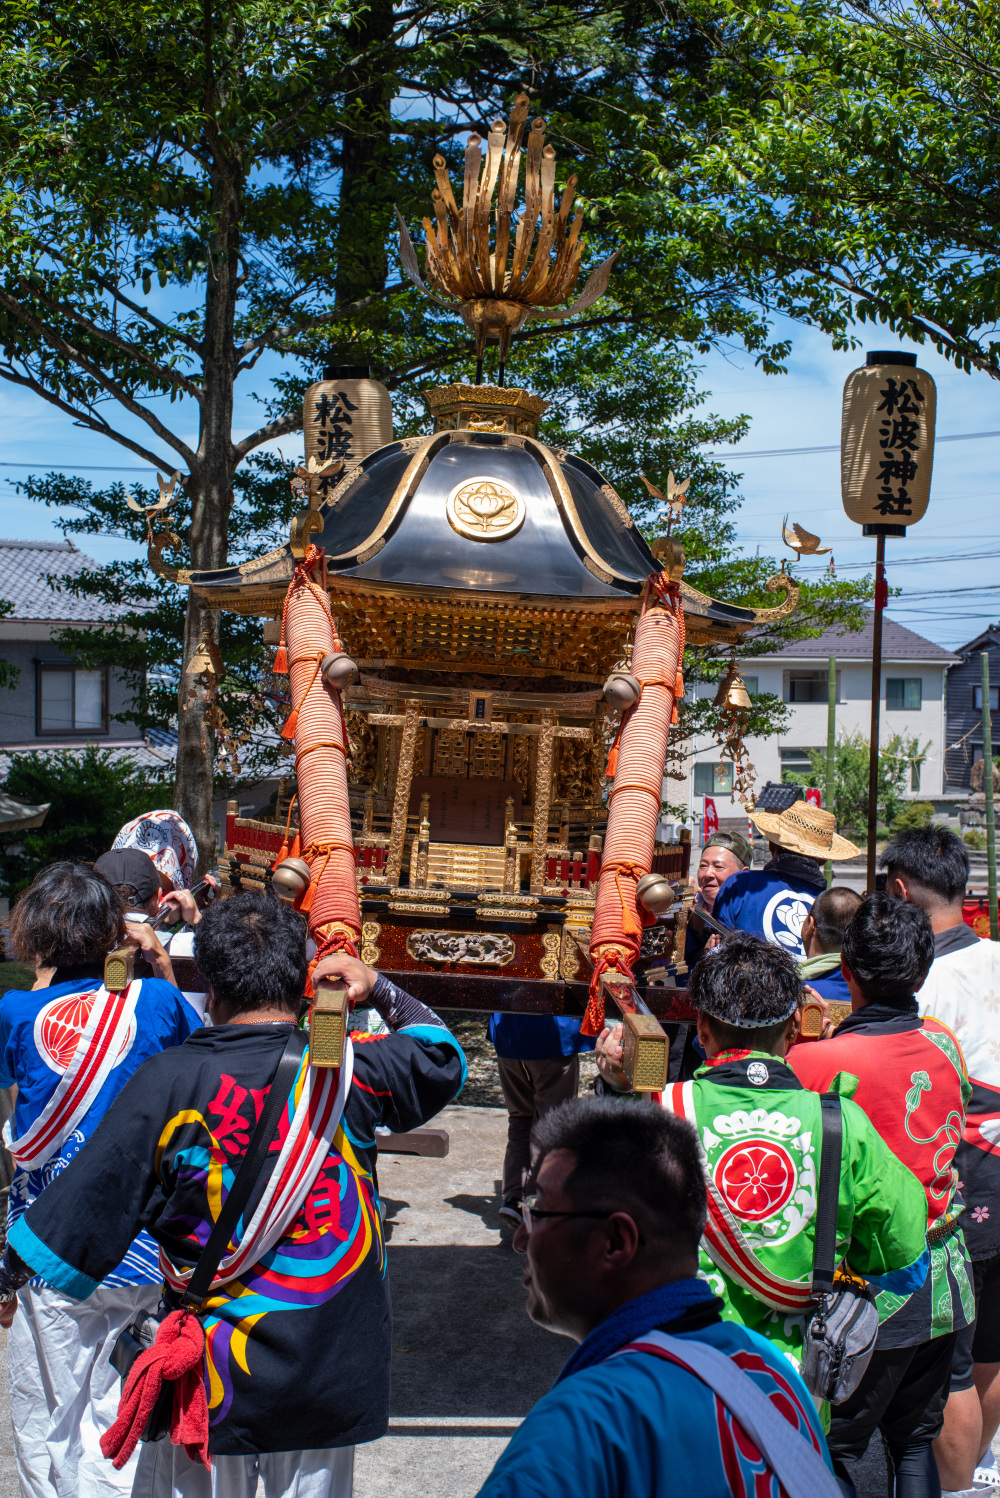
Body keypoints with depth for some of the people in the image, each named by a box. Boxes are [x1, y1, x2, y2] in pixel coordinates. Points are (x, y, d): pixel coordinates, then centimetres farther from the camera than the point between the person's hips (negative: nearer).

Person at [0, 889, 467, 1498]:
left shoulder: (169, 1080, -14)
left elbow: (90, 1198, -8)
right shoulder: (353, 1070, -7)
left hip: (211, 1380, -2)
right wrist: (380, 990, 13)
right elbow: (441, 1058, 14)